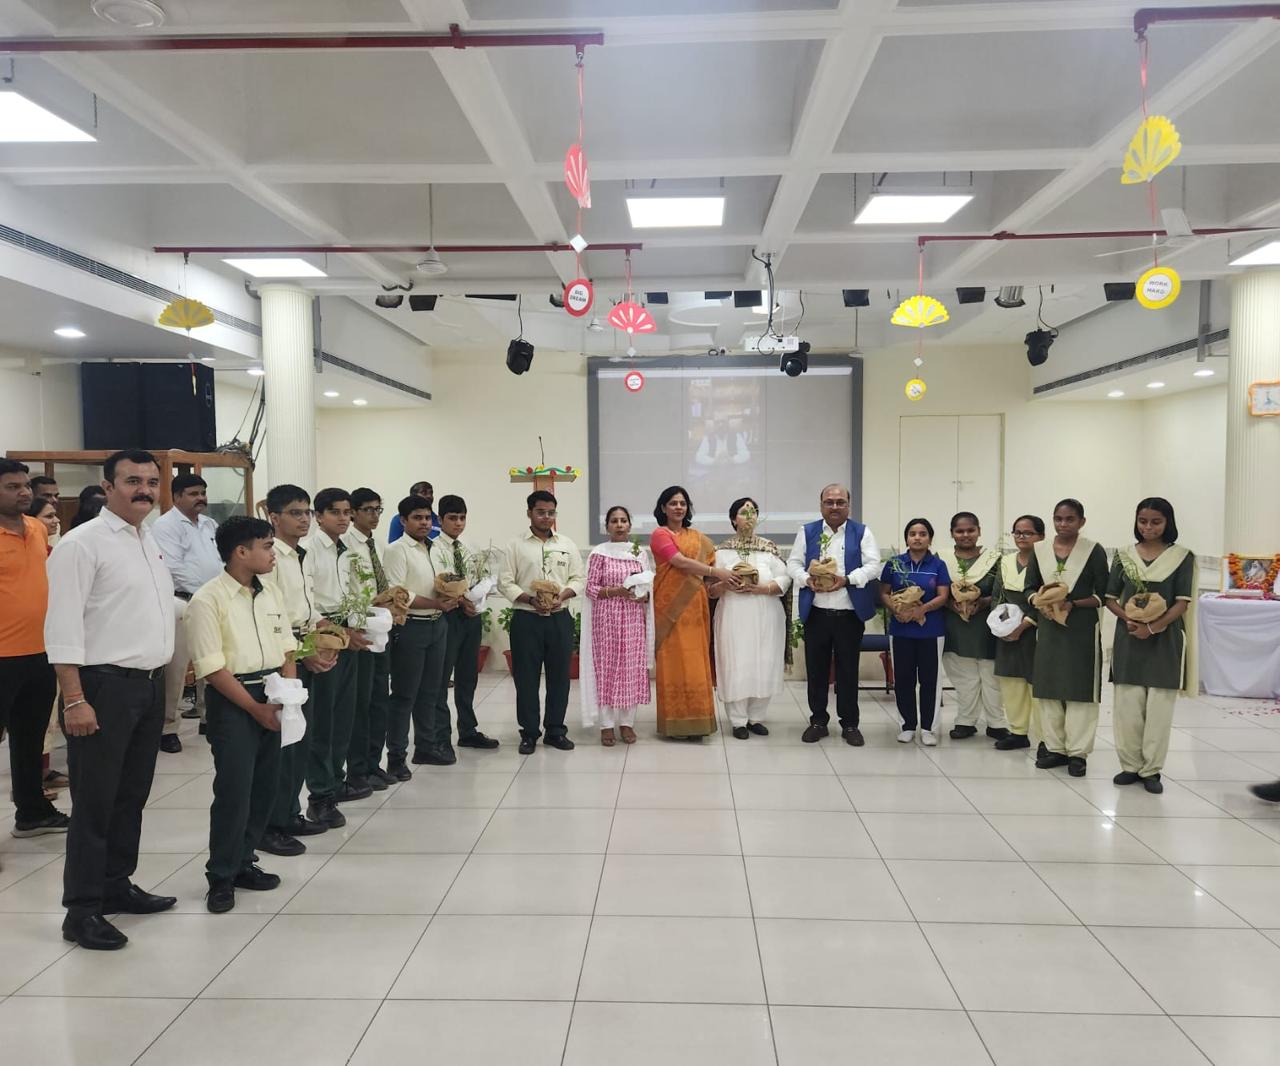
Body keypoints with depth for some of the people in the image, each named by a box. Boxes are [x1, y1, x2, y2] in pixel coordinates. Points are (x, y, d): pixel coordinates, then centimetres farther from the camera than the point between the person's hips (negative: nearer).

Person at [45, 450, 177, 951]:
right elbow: (64, 626, -16)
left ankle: (116, 885, 29)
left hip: (149, 684, 8)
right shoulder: (82, 543, -12)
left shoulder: (149, 541, 13)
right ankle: (82, 910, 10)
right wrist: (75, 700, -20)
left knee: (132, 796, 16)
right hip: (105, 686, -8)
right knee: (95, 802, 0)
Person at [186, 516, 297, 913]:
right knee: (234, 788, -5)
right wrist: (255, 708, -14)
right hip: (232, 700, -7)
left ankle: (243, 862, 26)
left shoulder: (271, 593, 9)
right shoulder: (208, 599, -12)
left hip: (272, 697, 7)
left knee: (264, 786, 11)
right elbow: (212, 668, -14)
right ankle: (221, 877, 11)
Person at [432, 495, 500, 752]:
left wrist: (478, 599, -10)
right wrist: (461, 601, -29)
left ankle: (468, 732, 26)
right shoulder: (435, 549, -6)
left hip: (472, 615, 7)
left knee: (468, 677, 15)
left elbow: (481, 581, 10)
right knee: (441, 679, 0)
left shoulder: (468, 550, 16)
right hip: (449, 615, -7)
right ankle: (441, 737, 10)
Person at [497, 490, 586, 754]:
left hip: (559, 618, 2)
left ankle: (555, 730, 19)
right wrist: (530, 599, -16)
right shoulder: (516, 546, 1)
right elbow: (505, 582, -3)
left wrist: (562, 595, -11)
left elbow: (579, 578, 7)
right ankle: (529, 732, 14)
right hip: (526, 619, -2)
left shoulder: (567, 544, 8)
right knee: (526, 677, 2)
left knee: (559, 675, 7)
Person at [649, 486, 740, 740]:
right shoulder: (660, 534, -2)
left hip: (694, 606, 5)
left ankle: (695, 720, 11)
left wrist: (725, 579, -9)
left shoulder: (698, 537, 16)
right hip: (670, 605, -5)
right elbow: (680, 561, -14)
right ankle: (675, 722, 4)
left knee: (696, 662, 4)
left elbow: (711, 563, 12)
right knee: (673, 661, -2)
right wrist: (716, 572, -16)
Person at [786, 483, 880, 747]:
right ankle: (818, 720, 21)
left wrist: (846, 579, -20)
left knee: (848, 670, 6)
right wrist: (808, 580, -17)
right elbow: (793, 563, 3)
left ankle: (850, 723, 18)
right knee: (816, 669, 8)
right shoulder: (807, 532, 8)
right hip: (815, 613, 1)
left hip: (850, 614, -1)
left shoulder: (862, 532, 4)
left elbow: (873, 566, -6)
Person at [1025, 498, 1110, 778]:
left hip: (1082, 630, -3)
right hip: (1048, 627, 4)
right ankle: (1055, 747, 17)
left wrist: (1072, 604, -19)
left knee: (1080, 690, 0)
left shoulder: (1094, 551, -3)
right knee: (1048, 688, 7)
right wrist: (1039, 602, -12)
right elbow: (1030, 588, 10)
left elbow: (1102, 595, -5)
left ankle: (1078, 752, 8)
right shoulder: (1039, 549, 6)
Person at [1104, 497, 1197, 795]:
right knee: (1128, 705, 4)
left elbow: (1183, 602, -5)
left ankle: (1151, 770, 12)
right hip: (1129, 638, 2)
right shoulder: (1124, 555, 5)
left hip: (1164, 640, -2)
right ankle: (1130, 765, 15)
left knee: (1160, 707, 2)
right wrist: (1128, 618, -14)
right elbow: (1110, 598, 5)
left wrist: (1153, 627, -17)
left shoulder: (1182, 556, -1)